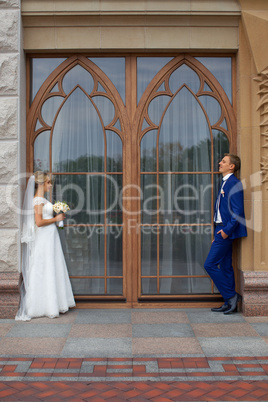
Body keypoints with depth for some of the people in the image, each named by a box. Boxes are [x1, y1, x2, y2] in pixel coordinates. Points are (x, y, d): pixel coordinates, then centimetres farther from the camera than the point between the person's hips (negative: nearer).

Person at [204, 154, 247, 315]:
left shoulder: (234, 183, -14)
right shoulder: (225, 183, 17)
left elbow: (238, 211, -21)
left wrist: (227, 230, -20)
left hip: (226, 230, -10)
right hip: (222, 230, 10)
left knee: (210, 265, -8)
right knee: (225, 267, 12)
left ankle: (231, 296, 3)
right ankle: (230, 303, 20)